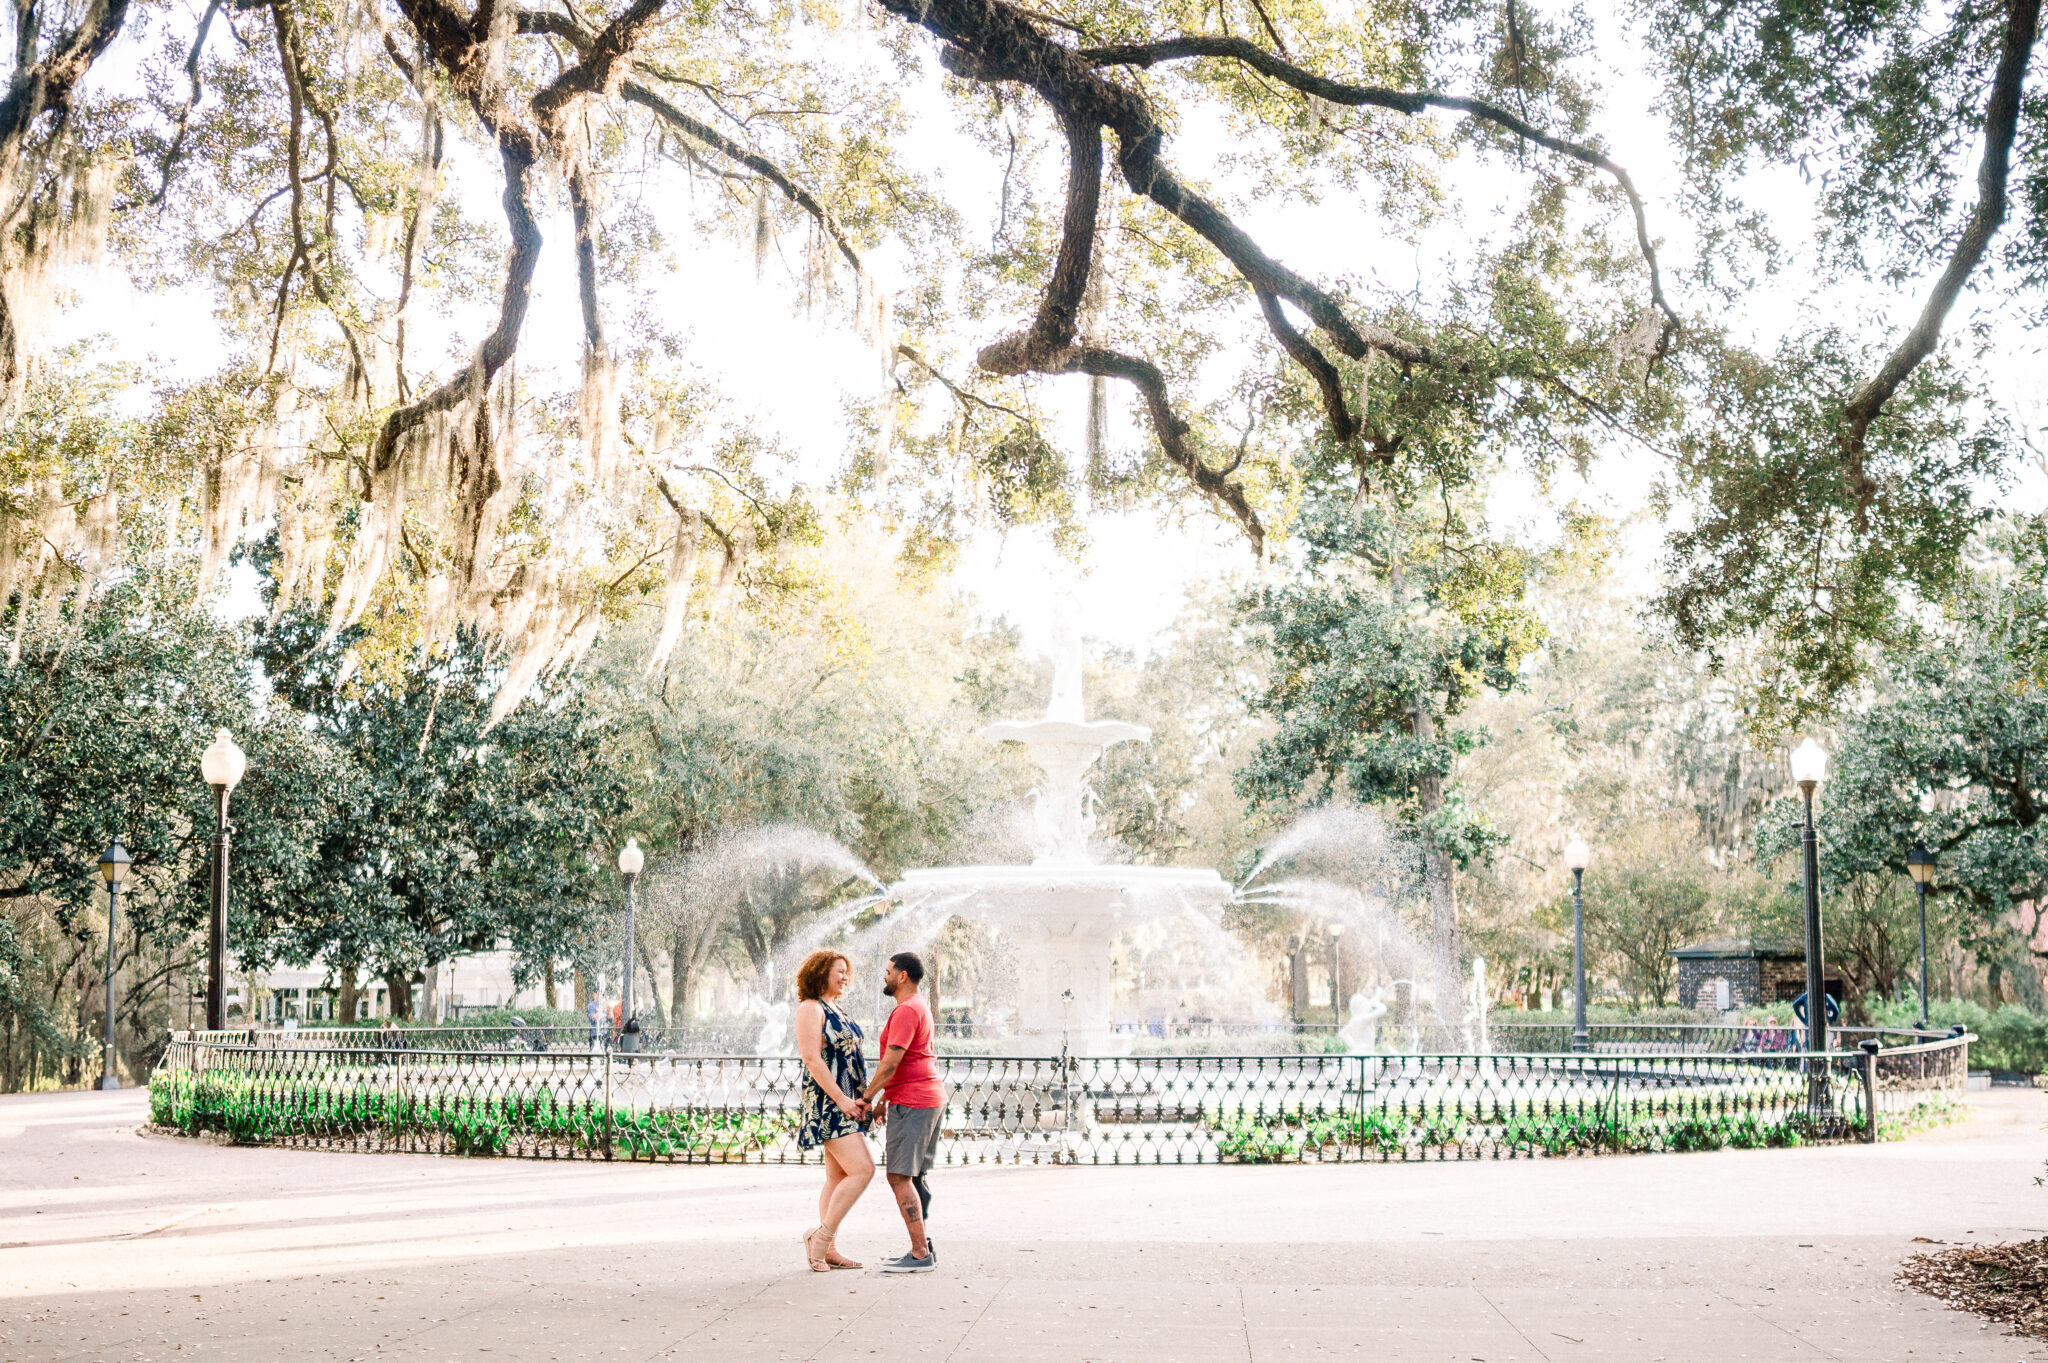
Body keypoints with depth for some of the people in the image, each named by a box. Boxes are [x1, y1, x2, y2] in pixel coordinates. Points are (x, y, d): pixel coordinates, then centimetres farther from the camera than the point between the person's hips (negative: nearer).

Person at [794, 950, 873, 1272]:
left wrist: (859, 1099, 13)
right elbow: (812, 1059, -17)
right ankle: (822, 1236, -8)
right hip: (826, 1101, -10)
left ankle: (827, 1250, 10)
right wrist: (841, 1099, -19)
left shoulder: (835, 1010, 20)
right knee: (862, 1169, -16)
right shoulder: (811, 1009, -8)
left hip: (846, 1104, 10)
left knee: (839, 1177, 8)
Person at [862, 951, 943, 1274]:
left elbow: (891, 1063, -19)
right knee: (914, 1177, 12)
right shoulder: (920, 1007, 19)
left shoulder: (906, 1011, -14)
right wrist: (886, 1101, 23)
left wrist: (866, 1097, -9)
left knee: (900, 1177, -10)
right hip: (931, 1099, 11)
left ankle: (921, 1254, -13)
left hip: (911, 1102, -11)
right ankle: (923, 1248, 13)